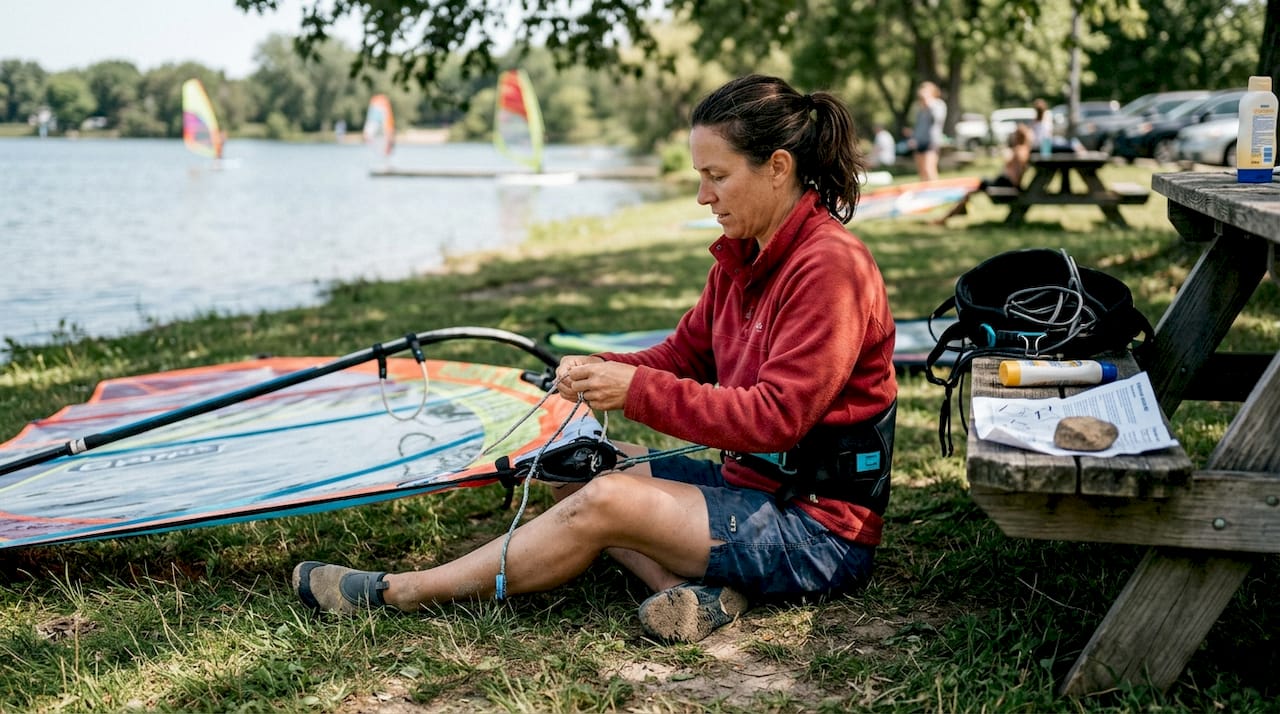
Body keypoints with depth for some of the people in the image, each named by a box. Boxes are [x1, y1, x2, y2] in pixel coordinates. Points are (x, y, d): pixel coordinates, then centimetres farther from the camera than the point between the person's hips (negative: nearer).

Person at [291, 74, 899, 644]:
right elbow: (685, 355, 12)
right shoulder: (741, 256, 9)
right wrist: (603, 372, -9)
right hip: (752, 481, 10)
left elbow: (774, 417, -25)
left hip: (821, 526, -10)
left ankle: (396, 593, -10)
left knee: (606, 501, -20)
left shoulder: (830, 265, -21)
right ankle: (697, 588, -15)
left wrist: (638, 389, -25)